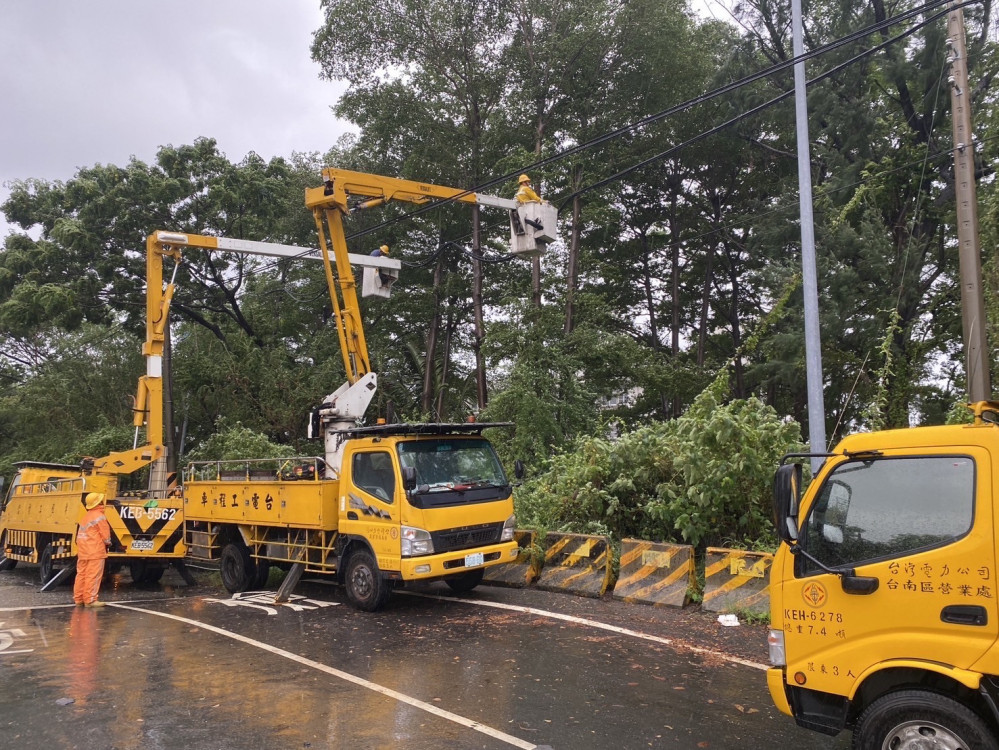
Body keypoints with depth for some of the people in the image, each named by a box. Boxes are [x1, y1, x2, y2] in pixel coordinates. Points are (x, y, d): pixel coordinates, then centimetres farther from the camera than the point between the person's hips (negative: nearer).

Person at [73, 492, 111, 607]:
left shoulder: (86, 516, 17)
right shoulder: (99, 516, -10)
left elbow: (82, 534, 19)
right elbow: (105, 534, -12)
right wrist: (108, 543, 8)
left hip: (82, 550, 9)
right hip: (95, 551, -9)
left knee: (81, 574, 12)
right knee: (93, 576, -6)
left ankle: (78, 598, 17)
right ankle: (90, 600, -7)